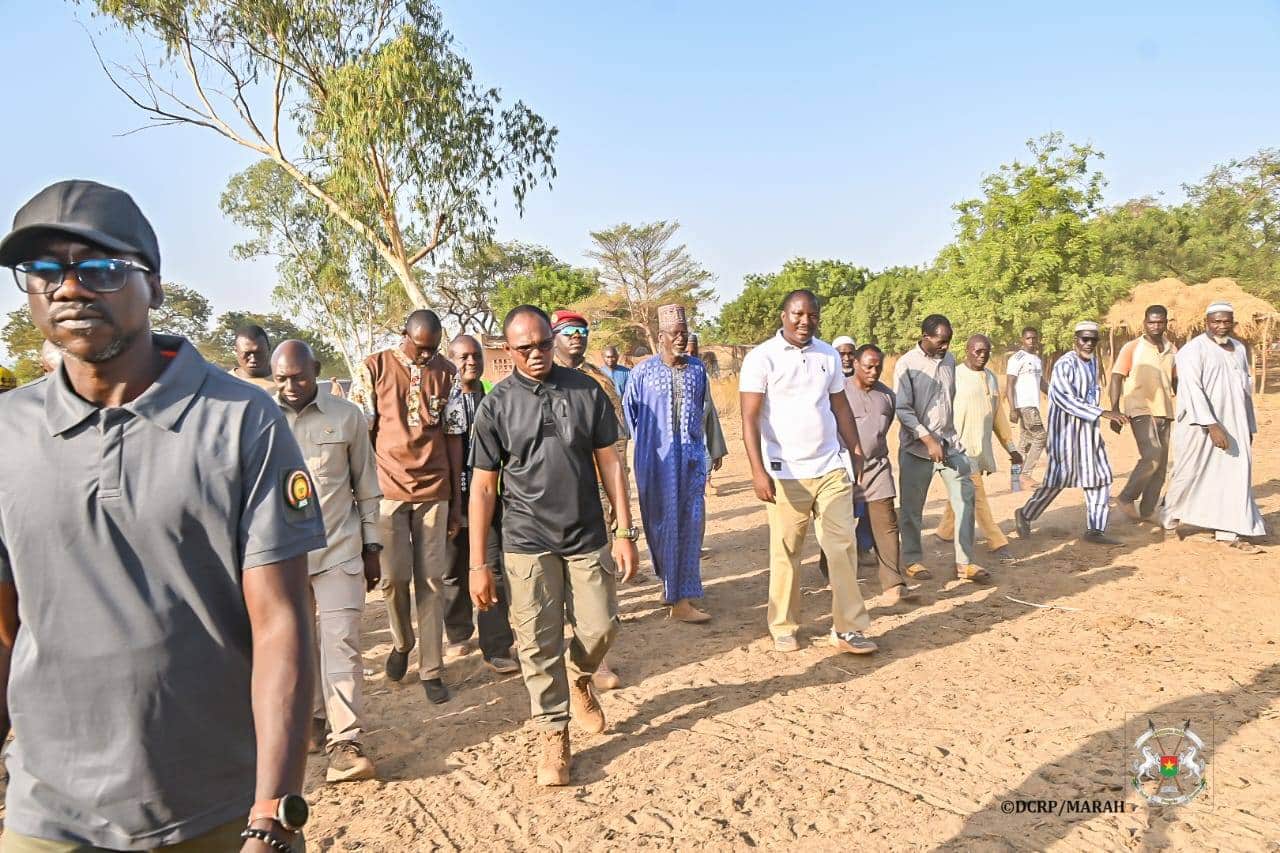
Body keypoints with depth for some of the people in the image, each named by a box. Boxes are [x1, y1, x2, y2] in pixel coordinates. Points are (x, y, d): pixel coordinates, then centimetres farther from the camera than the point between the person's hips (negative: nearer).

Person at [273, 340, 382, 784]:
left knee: (341, 643, -3)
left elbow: (366, 485, 6)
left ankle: (345, 740, 3)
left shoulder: (347, 416, 0)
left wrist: (371, 546, 6)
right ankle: (311, 718, 32)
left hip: (339, 548, -1)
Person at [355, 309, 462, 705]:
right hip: (388, 487, -1)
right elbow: (360, 433, 2)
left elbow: (453, 439, 6)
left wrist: (456, 502, 5)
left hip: (434, 489, 1)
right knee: (394, 577, 2)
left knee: (430, 580, 3)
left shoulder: (446, 373, 4)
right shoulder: (374, 368, -1)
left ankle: (431, 669, 13)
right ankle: (401, 642, 31)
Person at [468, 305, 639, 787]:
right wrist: (478, 565, -4)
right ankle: (554, 736, 21)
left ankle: (578, 678, 40)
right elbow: (483, 487, -2)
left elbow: (610, 463, 3)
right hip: (528, 543, -1)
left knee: (600, 628, 6)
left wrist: (625, 532, -1)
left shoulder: (587, 392, -1)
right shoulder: (496, 406, -4)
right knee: (539, 644, 2)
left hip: (587, 537, 1)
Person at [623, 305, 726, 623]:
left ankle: (679, 594, 16)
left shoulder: (698, 369, 6)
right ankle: (677, 597, 9)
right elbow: (629, 407, 6)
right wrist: (645, 441, 8)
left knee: (691, 522, 4)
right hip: (657, 458, -3)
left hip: (692, 456, 4)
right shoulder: (644, 371, -4)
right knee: (664, 522, 1)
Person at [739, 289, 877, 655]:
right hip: (785, 473, -4)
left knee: (843, 546, 3)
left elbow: (840, 406, 16)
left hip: (831, 469, 4)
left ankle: (848, 628, 13)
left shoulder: (829, 356, 8)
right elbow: (750, 419, -12)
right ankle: (783, 628, 21)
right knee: (785, 553, 6)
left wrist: (858, 453, 10)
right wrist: (758, 471, -20)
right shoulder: (761, 358, -7)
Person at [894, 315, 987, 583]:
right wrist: (929, 440, -19)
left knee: (965, 498, 1)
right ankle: (912, 560, 20)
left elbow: (951, 399, 16)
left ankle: (965, 563, 8)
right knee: (912, 507, 4)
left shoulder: (949, 360, 7)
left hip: (950, 442, 5)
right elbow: (902, 409, -15)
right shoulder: (906, 364, -10)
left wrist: (948, 437, 16)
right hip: (918, 447, -5)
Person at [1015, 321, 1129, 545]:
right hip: (1066, 427, -8)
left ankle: (1095, 530, 11)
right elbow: (1067, 400, -25)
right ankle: (1025, 513, 16)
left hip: (1088, 427, 8)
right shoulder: (1064, 365, -17)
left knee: (1100, 476, 5)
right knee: (1059, 477, -2)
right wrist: (1103, 413, -30)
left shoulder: (1093, 362, 10)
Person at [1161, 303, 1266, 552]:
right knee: (1189, 473, 3)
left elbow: (1245, 389, 19)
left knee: (1235, 474, 2)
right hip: (1200, 425, -6)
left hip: (1234, 425, 6)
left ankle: (1228, 532, 5)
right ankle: (1169, 518, 22)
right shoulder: (1193, 350, -10)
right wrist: (1212, 425, -25)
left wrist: (1250, 427, 18)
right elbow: (1193, 390, -18)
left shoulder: (1239, 349, 13)